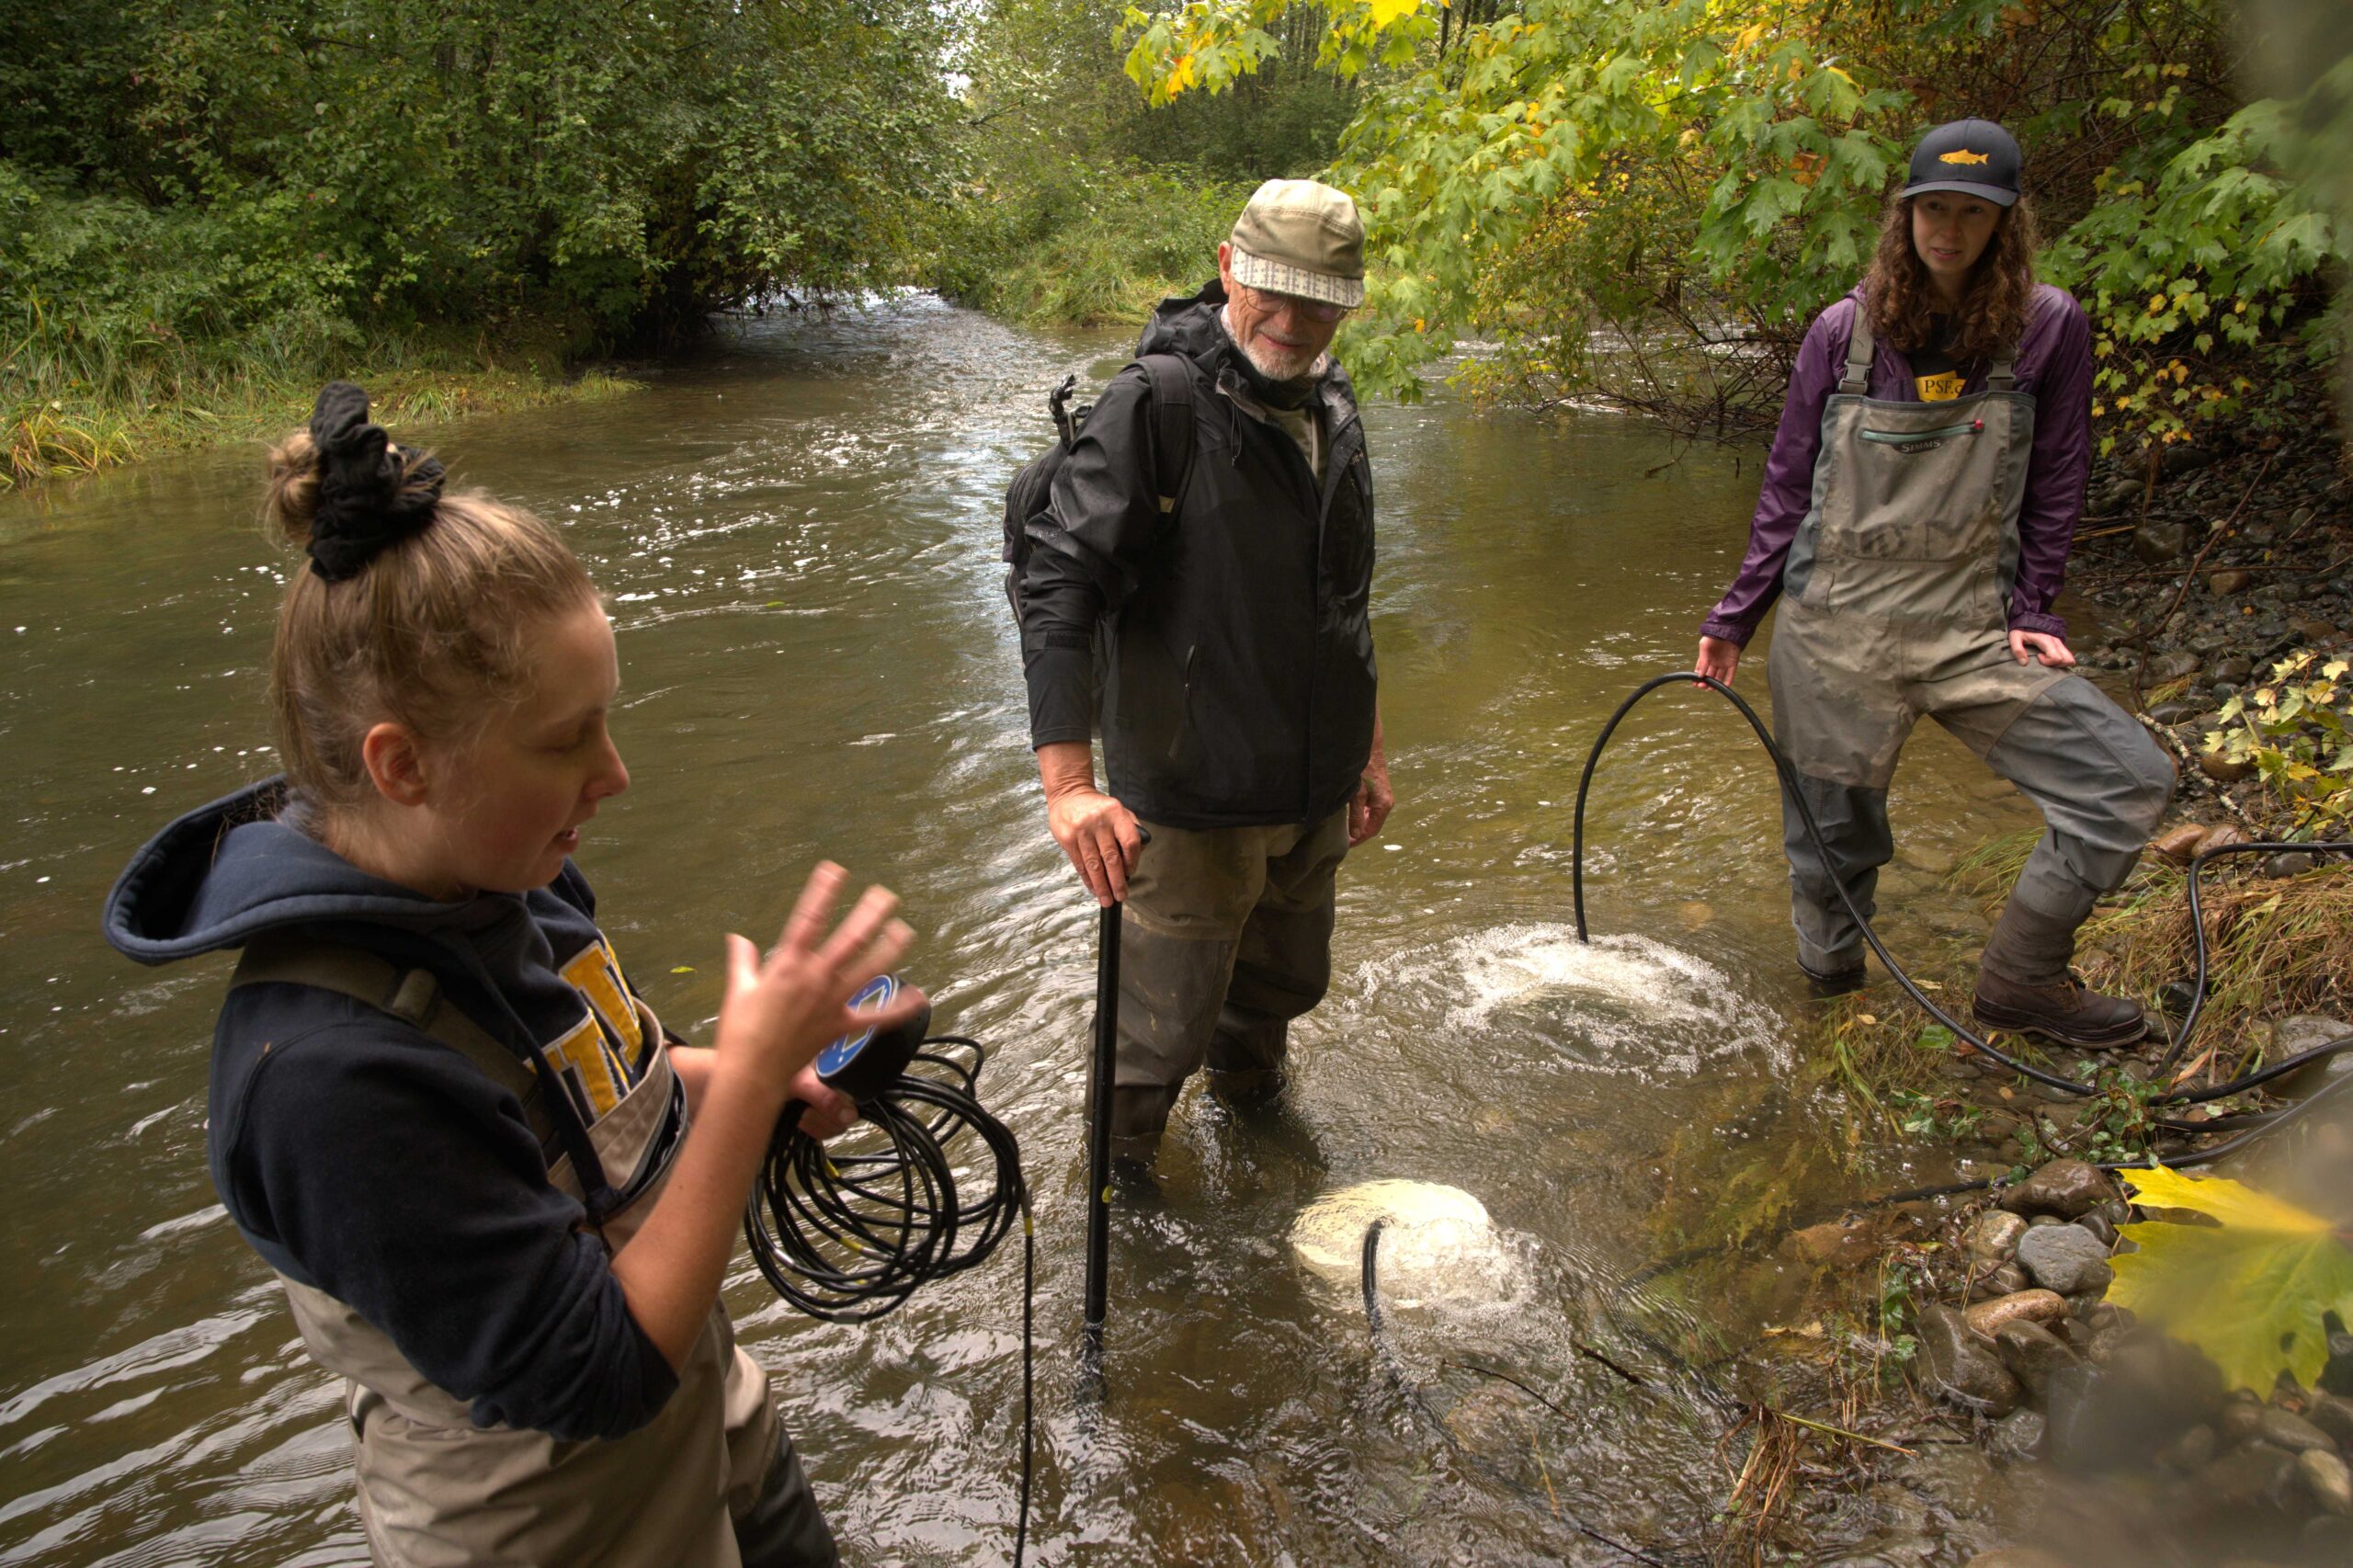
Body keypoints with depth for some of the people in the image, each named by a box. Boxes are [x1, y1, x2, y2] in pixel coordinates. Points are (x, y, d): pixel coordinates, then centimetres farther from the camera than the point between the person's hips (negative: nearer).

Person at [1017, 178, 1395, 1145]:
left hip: (1315, 794, 7)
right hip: (1191, 800, -7)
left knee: (1286, 983, 24)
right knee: (1165, 1028, 5)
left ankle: (1249, 1098, 54)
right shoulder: (1158, 404, -17)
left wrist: (1368, 752, 21)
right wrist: (1069, 783, -34)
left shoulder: (1331, 408, 8)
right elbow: (1058, 588, -25)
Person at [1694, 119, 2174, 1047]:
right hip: (1834, 631, -1)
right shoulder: (1843, 333, 0)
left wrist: (2030, 613, 0)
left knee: (2130, 781, -7)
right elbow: (1788, 486, 6)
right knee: (1834, 838, 5)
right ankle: (1829, 976, 30)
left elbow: (2056, 486, 8)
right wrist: (1736, 617, 4)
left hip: (1972, 629, 1)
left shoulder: (2049, 327, 1)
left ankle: (2019, 981, 8)